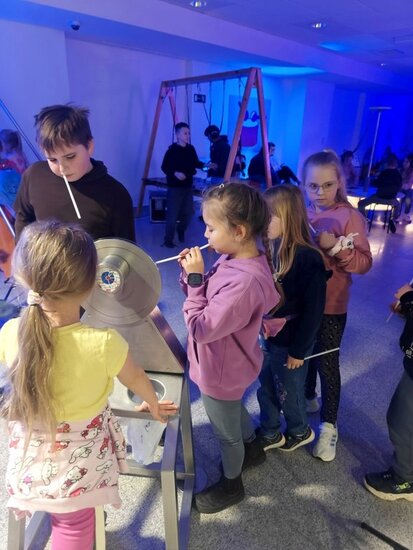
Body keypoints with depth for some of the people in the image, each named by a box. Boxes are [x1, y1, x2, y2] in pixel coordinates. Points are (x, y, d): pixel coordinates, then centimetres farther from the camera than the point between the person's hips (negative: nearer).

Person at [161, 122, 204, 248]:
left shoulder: (191, 149, 5)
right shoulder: (172, 150, -11)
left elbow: (195, 163, 17)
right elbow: (164, 167, -11)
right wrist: (175, 173, -26)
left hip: (188, 186, 6)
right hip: (175, 187, -6)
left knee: (188, 212, 12)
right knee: (173, 214, -4)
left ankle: (181, 230, 40)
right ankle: (168, 240, 9)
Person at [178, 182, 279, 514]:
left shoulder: (243, 282, -38)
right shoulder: (235, 259, -9)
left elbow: (202, 328, -32)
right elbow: (212, 299, 0)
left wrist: (195, 280, -28)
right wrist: (192, 273, -16)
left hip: (222, 372, -9)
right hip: (229, 364, 9)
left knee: (226, 432, 19)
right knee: (235, 410, 34)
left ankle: (231, 484, 48)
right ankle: (253, 448, 63)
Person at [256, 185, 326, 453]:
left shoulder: (308, 258, -24)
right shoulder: (274, 247, -5)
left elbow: (313, 310, -19)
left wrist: (298, 350, -13)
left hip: (290, 342, -6)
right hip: (269, 336, 6)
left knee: (289, 391, 17)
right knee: (266, 388, 22)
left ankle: (301, 431, 47)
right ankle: (270, 434, 45)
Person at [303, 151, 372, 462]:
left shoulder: (350, 217, -13)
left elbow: (364, 263, -17)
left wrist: (335, 246, -29)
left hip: (331, 306, -5)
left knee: (327, 362, 6)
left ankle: (329, 424, 24)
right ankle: (308, 398, 44)